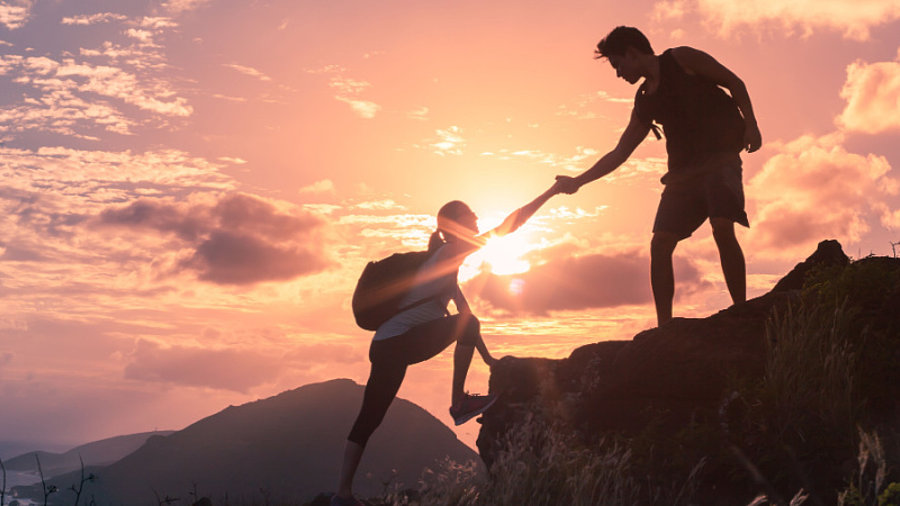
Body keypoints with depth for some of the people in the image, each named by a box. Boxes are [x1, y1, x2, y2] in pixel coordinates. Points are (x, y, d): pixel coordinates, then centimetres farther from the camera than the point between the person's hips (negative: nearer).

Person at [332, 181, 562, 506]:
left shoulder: (447, 264, 23)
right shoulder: (450, 252, -6)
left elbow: (464, 310, 27)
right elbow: (505, 228, -11)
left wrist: (487, 357, 25)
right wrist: (550, 193, -7)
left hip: (387, 345, 9)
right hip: (396, 343, -9)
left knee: (369, 419, 5)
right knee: (466, 324, -7)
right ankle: (459, 403, -4)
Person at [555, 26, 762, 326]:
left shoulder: (681, 59, 3)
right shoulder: (644, 103, 17)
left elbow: (734, 83, 3)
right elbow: (619, 154, 20)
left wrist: (750, 124, -10)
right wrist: (578, 181, 15)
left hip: (721, 159, -6)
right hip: (683, 171, 6)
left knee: (722, 229, -25)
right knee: (660, 243, -6)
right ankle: (664, 328, -3)